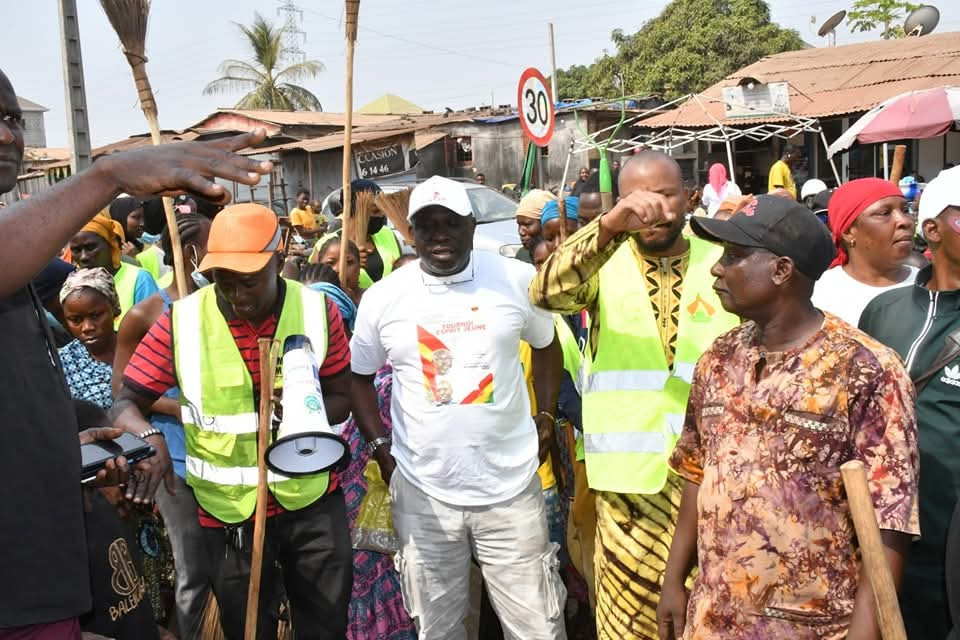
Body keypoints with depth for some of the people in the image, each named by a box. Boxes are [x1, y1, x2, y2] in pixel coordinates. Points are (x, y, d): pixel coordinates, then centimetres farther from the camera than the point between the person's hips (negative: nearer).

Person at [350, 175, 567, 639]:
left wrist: (546, 417, 8)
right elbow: (359, 376, 11)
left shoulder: (517, 280, -2)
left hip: (511, 487, 0)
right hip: (423, 494, 1)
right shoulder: (382, 298, -2)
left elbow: (546, 345, 15)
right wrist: (381, 448, 2)